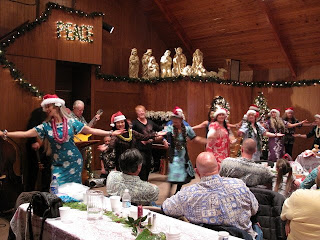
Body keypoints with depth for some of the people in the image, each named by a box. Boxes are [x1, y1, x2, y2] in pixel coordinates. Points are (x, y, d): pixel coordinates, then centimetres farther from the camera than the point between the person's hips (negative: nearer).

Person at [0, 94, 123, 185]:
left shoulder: (71, 122, -3)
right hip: (57, 164, 1)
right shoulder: (46, 126, -1)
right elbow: (25, 134, -5)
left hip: (74, 161, -1)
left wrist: (111, 133, -5)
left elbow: (91, 130, -1)